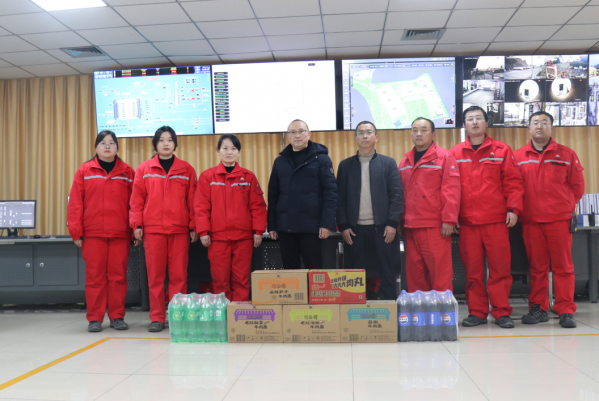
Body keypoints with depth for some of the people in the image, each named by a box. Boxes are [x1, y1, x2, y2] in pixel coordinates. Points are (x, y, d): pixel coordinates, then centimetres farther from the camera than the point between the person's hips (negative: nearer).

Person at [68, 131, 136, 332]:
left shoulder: (127, 172, 9)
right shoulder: (84, 171, 7)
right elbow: (75, 203, 3)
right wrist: (76, 232, -3)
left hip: (120, 233, 1)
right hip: (93, 233, 0)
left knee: (118, 275, 4)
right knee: (95, 276, 2)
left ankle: (117, 316, 13)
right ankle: (95, 319, 11)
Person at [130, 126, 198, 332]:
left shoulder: (186, 169, 9)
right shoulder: (144, 169, 9)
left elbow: (192, 200, 6)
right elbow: (137, 199, 7)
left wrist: (194, 226, 2)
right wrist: (136, 224, -1)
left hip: (180, 230, 0)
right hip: (152, 230, 0)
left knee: (179, 275, 0)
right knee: (155, 275, 2)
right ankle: (157, 318, 10)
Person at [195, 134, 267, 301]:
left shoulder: (248, 176, 7)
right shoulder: (207, 176, 4)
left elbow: (258, 205, 6)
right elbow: (201, 206, 1)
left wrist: (258, 230, 1)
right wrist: (203, 231, -6)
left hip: (244, 236, 1)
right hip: (217, 236, -1)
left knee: (241, 280, 4)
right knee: (220, 280, 2)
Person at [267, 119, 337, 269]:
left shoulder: (321, 159, 1)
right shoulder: (280, 161, 12)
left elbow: (330, 192, -5)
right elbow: (273, 195, 13)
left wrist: (327, 223, -13)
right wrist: (271, 225, 8)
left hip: (312, 228, -3)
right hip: (285, 228, 4)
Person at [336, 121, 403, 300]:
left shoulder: (388, 163, 7)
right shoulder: (345, 165, 11)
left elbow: (397, 194, 1)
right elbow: (340, 197, 7)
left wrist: (392, 223, -8)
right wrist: (343, 226, -2)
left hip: (383, 228, -1)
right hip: (355, 230, 1)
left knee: (387, 275, 3)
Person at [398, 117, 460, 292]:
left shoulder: (444, 157, 0)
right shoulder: (405, 161, 16)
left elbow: (451, 190, -7)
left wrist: (448, 220, -14)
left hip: (435, 226, -5)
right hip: (411, 227, 5)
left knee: (440, 271, -3)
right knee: (414, 272, 9)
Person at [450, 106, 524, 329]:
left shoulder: (501, 150, 6)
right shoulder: (454, 153, 8)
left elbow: (513, 181, 3)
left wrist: (513, 208, -6)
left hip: (497, 219, -1)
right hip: (467, 221, 1)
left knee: (500, 267, 1)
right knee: (472, 269, 6)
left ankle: (502, 312, 12)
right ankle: (476, 312, 15)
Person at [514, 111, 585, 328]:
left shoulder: (566, 154, 6)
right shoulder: (518, 156, 6)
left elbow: (577, 186, 9)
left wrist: (564, 206, 6)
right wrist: (518, 209, 4)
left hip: (559, 220, -1)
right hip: (530, 221, 1)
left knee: (563, 266, 0)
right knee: (537, 267, 7)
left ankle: (566, 311, 6)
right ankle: (538, 309, 15)